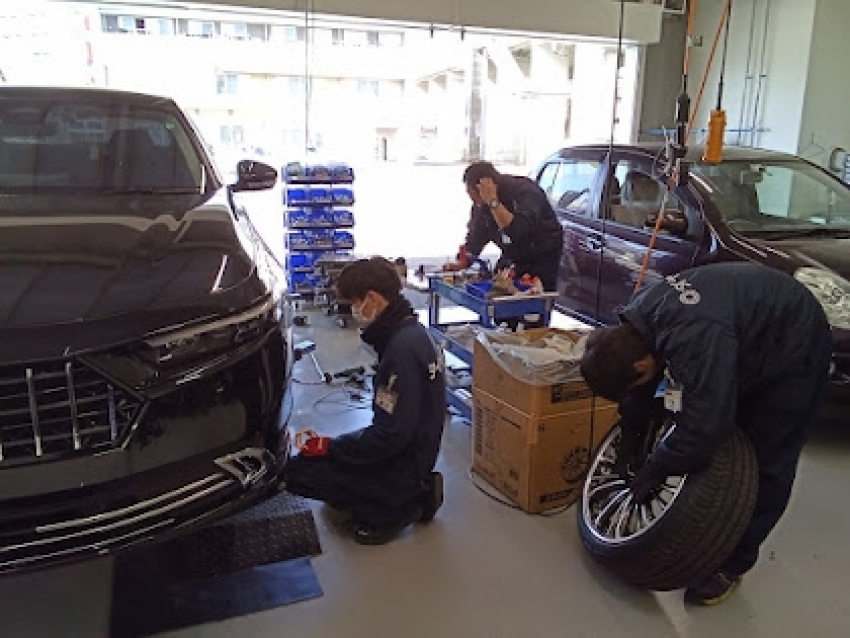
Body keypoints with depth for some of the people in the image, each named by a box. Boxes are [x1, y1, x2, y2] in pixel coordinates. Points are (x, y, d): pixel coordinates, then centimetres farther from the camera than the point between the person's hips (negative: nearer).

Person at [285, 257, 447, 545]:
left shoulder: (402, 349, -28)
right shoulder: (412, 331, 3)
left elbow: (391, 436, -26)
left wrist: (329, 446, -16)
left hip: (403, 465, -10)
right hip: (416, 452, 10)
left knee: (298, 472, -8)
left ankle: (394, 510, -1)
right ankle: (416, 493, 13)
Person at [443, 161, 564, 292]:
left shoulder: (525, 191, -27)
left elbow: (517, 231, -42)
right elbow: (476, 235, 3)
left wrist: (493, 202, -42)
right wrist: (463, 261, -10)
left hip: (542, 257, -6)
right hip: (512, 256, 6)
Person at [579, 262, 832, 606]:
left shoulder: (694, 339, -42)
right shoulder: (638, 314, -15)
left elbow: (704, 427, -39)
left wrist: (654, 469, -25)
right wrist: (628, 436, 5)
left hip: (792, 351, -8)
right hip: (748, 342, 8)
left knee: (764, 465, -5)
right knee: (721, 450, 11)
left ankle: (732, 565, 5)